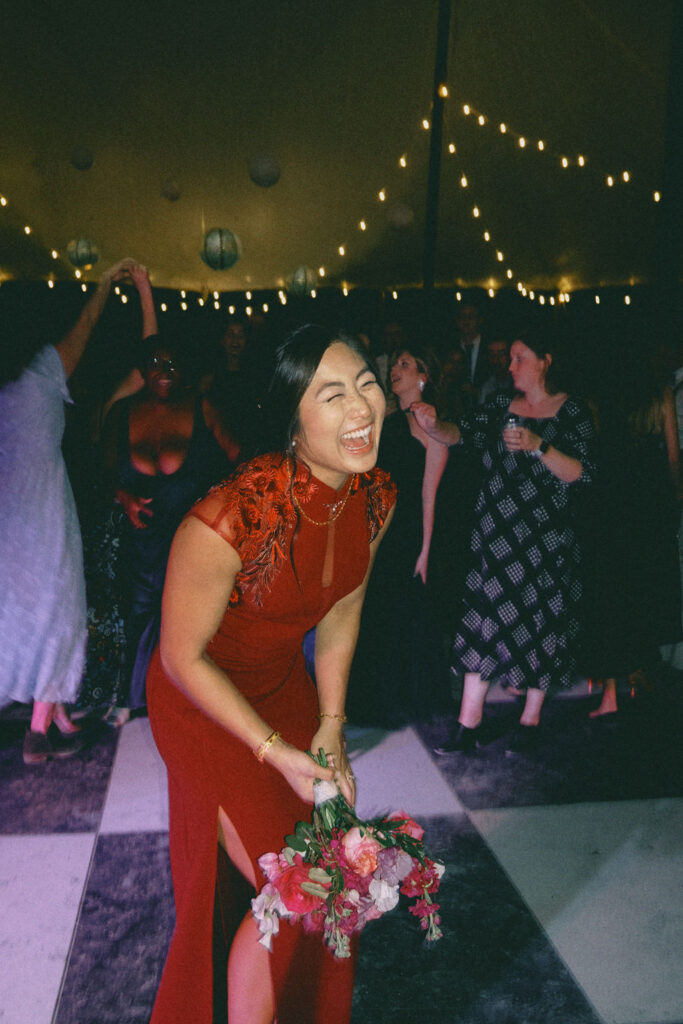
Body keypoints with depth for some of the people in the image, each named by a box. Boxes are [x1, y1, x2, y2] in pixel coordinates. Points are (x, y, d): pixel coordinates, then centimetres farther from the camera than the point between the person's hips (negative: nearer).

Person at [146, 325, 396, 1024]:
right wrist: (276, 752, -17)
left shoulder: (377, 495, -14)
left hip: (286, 684, 6)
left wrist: (331, 726, 0)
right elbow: (183, 657, -21)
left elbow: (342, 607, 2)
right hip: (201, 702, -6)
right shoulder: (230, 518, -35)